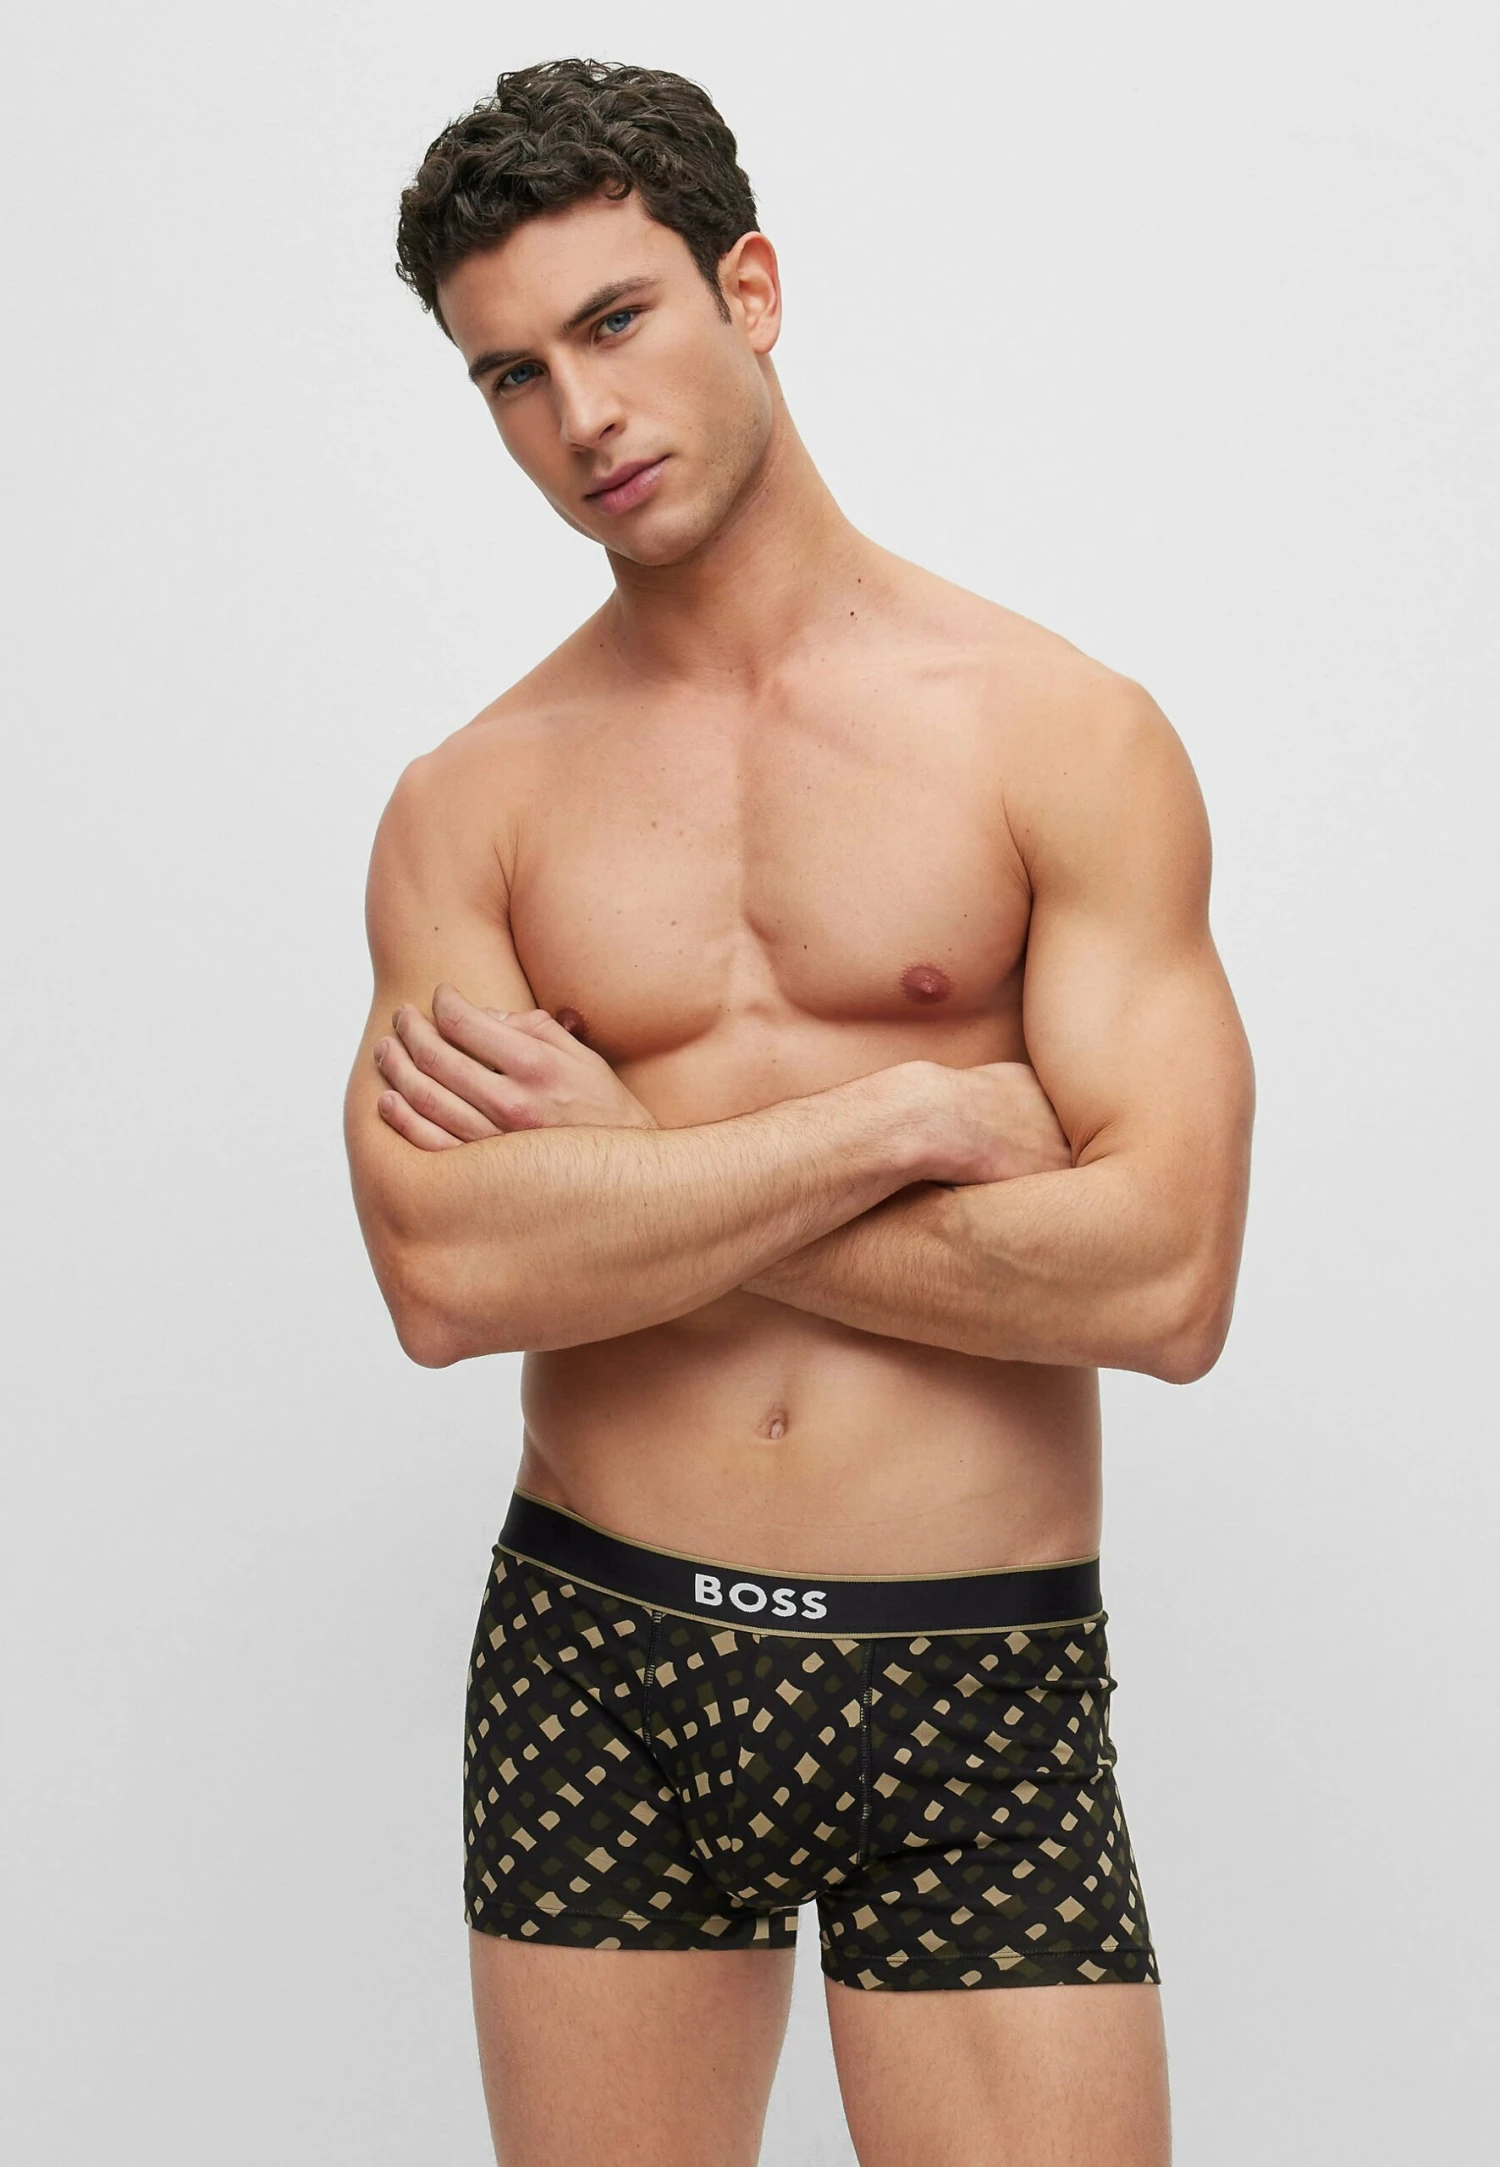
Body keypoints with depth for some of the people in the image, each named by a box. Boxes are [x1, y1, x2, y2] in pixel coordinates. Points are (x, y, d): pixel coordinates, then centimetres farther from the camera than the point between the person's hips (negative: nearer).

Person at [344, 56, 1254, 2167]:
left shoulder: (1065, 737, -3)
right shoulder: (472, 804, 3)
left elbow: (1165, 1280, -13)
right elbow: (446, 1276, -12)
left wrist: (614, 1159, -10)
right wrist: (902, 1118, -15)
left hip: (982, 1689, -2)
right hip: (594, 1669, 2)